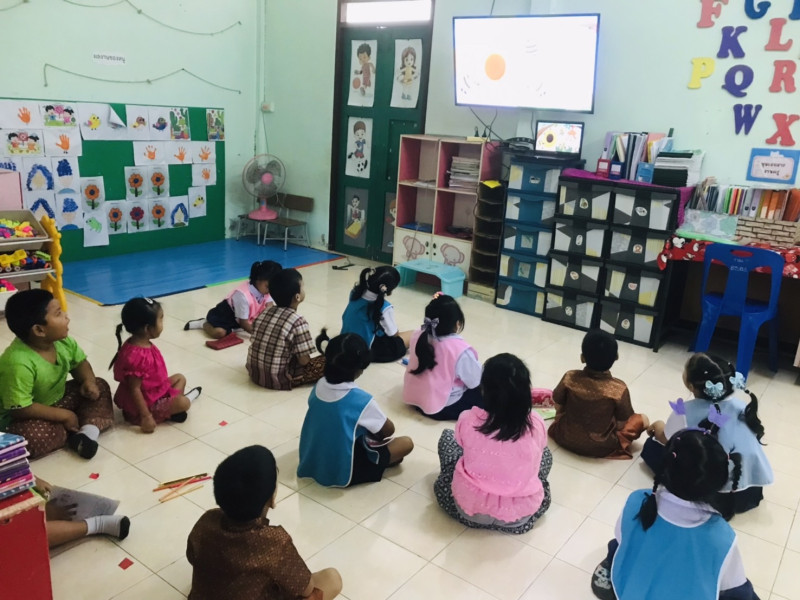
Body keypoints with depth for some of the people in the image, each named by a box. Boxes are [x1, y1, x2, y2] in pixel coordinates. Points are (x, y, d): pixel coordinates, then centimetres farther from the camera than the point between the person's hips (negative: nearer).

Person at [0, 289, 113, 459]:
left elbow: (79, 362, 8)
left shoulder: (62, 342, -12)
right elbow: (20, 409, -33)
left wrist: (88, 381, -14)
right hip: (22, 417, -8)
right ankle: (74, 433, -7)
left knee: (100, 387, 0)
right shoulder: (18, 363, -36)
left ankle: (88, 432, -20)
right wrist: (64, 416, -25)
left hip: (57, 400, 8)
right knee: (33, 437, -37)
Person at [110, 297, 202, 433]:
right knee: (183, 403, -22)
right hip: (147, 402, -10)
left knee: (180, 378, 20)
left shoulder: (143, 344, -3)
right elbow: (135, 389, -29)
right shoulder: (137, 356, -34)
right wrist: (146, 416, -25)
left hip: (154, 390, 10)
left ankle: (171, 408, 3)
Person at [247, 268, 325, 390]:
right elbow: (304, 361, -15)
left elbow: (257, 342, 12)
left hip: (254, 373, 7)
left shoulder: (264, 313, 3)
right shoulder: (298, 322, -17)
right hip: (278, 380, -7)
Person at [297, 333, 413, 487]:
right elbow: (389, 430, -9)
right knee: (407, 443, 1)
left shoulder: (318, 386, -8)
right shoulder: (361, 399, -25)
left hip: (312, 464, 7)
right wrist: (375, 434, 13)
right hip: (342, 474, -7)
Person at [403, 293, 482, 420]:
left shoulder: (417, 336, -9)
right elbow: (474, 381, -13)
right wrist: (477, 366, 7)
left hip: (414, 398, 7)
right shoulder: (460, 349, -27)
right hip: (442, 408, -7)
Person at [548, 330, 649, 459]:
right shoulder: (619, 389, -25)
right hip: (600, 447, -2)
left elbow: (557, 404, -2)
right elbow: (624, 422, -12)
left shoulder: (569, 378, -19)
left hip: (566, 439, 2)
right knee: (643, 419, 10)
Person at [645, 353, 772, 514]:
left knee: (651, 447, 8)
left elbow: (666, 440, 0)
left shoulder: (687, 411, -15)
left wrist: (658, 426, 25)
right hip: (753, 493, 5)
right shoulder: (743, 407, -1)